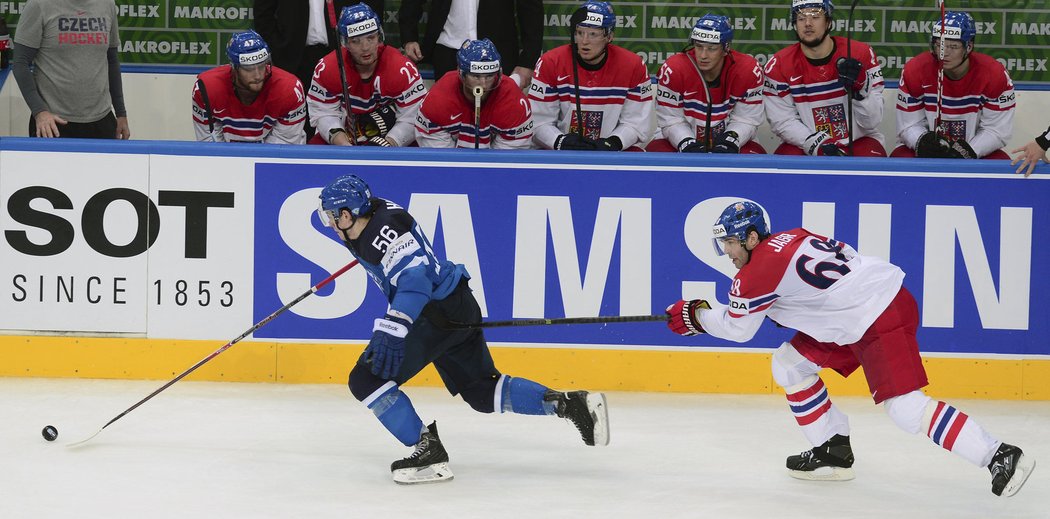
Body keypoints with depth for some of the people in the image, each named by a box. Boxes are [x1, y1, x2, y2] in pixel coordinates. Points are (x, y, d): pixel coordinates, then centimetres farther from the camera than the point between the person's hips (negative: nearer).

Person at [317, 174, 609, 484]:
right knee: (482, 392, 17)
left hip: (439, 314, -11)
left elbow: (414, 279, -34)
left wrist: (392, 329, -44)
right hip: (458, 308, 11)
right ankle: (568, 403, 10)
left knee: (367, 380, -11)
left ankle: (429, 451, -11)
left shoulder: (387, 231, -22)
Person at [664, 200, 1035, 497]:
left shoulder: (759, 271, -12)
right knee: (790, 363, 15)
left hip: (882, 320, -10)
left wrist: (696, 315, 19)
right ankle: (834, 452, 21)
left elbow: (737, 328, 0)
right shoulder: (788, 239, 13)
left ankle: (1000, 457, -19)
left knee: (905, 408, -17)